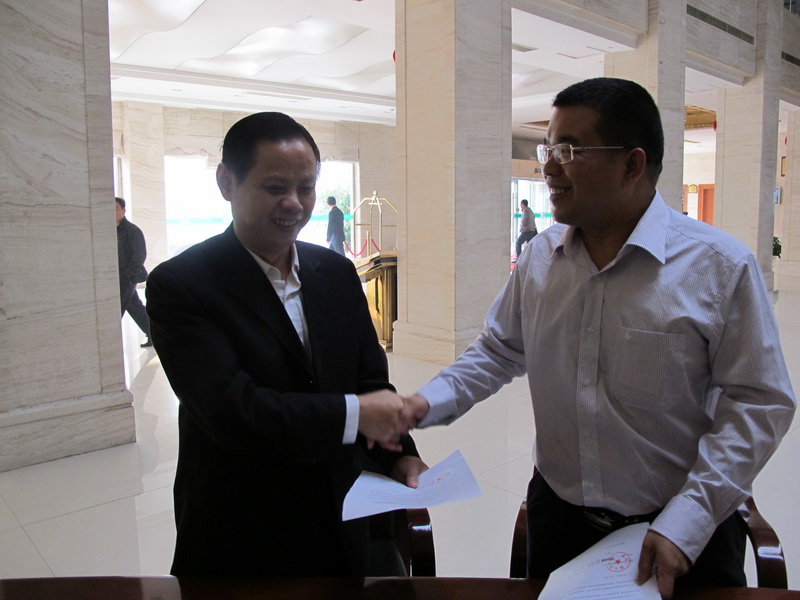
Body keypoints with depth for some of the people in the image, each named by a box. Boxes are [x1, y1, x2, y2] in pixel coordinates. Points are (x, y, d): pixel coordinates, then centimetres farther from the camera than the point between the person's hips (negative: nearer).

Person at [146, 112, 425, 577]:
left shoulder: (337, 273, 2)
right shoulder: (180, 285, -15)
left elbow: (371, 380, 6)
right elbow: (230, 409, -24)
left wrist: (400, 455, -10)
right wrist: (354, 413, -22)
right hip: (237, 543, -4)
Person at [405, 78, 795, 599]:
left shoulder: (723, 267, -14)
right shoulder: (540, 257, -2)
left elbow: (757, 404, -12)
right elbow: (498, 351, 8)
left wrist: (685, 525, -17)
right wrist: (428, 403, -7)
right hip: (557, 517, 4)